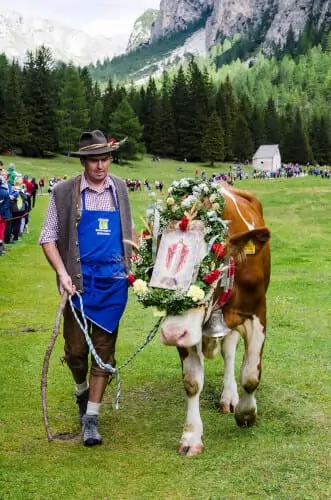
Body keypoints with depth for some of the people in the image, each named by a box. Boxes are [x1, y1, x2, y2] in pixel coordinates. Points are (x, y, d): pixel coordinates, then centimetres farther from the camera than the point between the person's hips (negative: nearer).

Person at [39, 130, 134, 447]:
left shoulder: (119, 189, 6)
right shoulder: (64, 193, -4)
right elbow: (48, 238, -2)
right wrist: (62, 273, -13)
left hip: (114, 281, 2)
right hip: (80, 280, -2)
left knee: (104, 350, 3)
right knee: (75, 349, 5)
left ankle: (91, 418, 13)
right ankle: (82, 389, 38)